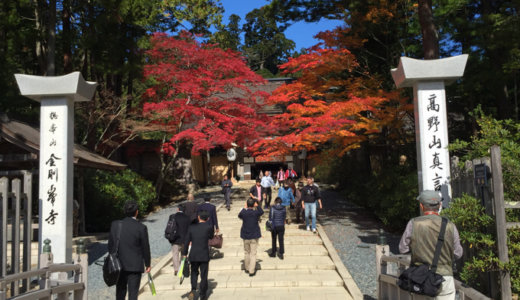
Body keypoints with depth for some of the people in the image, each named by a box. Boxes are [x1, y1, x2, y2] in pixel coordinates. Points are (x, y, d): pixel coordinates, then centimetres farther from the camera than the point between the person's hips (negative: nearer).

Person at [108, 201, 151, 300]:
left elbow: (110, 244, 5)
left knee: (120, 290, 21)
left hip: (119, 265, 4)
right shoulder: (141, 228, -14)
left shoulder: (115, 224, -3)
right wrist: (147, 264, 5)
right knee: (133, 292, 4)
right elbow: (145, 247, -7)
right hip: (135, 265, -4)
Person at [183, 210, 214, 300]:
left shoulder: (192, 227, -1)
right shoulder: (208, 227, -9)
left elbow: (187, 241, 1)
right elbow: (211, 236, 10)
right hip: (204, 256, -2)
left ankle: (193, 290, 1)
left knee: (194, 273, 20)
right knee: (204, 275, 10)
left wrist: (184, 254, 8)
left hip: (193, 255, 2)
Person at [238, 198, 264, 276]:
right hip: (254, 236, -2)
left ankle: (247, 268, 29)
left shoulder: (243, 212, -10)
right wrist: (257, 206, 18)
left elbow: (239, 215, 14)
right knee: (253, 253, 1)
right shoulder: (256, 212, -13)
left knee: (246, 252, 17)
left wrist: (244, 208, 18)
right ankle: (252, 271, 0)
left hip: (245, 236, 2)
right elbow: (261, 212, 10)